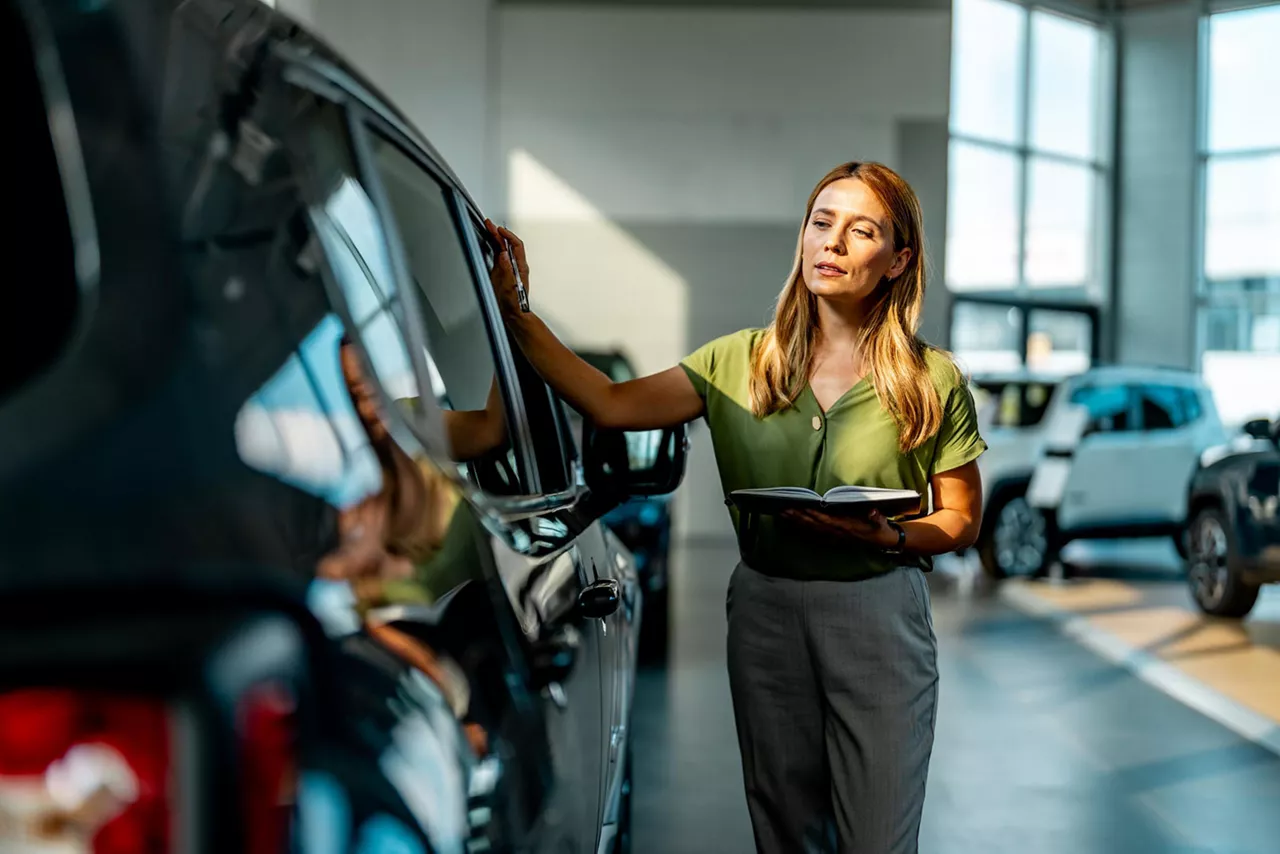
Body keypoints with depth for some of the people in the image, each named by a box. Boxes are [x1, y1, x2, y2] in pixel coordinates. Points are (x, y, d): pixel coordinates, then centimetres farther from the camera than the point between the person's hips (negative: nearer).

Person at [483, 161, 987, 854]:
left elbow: (961, 522, 4)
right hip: (765, 609, 2)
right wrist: (517, 316, -15)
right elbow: (612, 404, -8)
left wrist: (887, 537, -16)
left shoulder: (932, 380, -2)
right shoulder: (742, 361, 4)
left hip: (878, 618, -2)